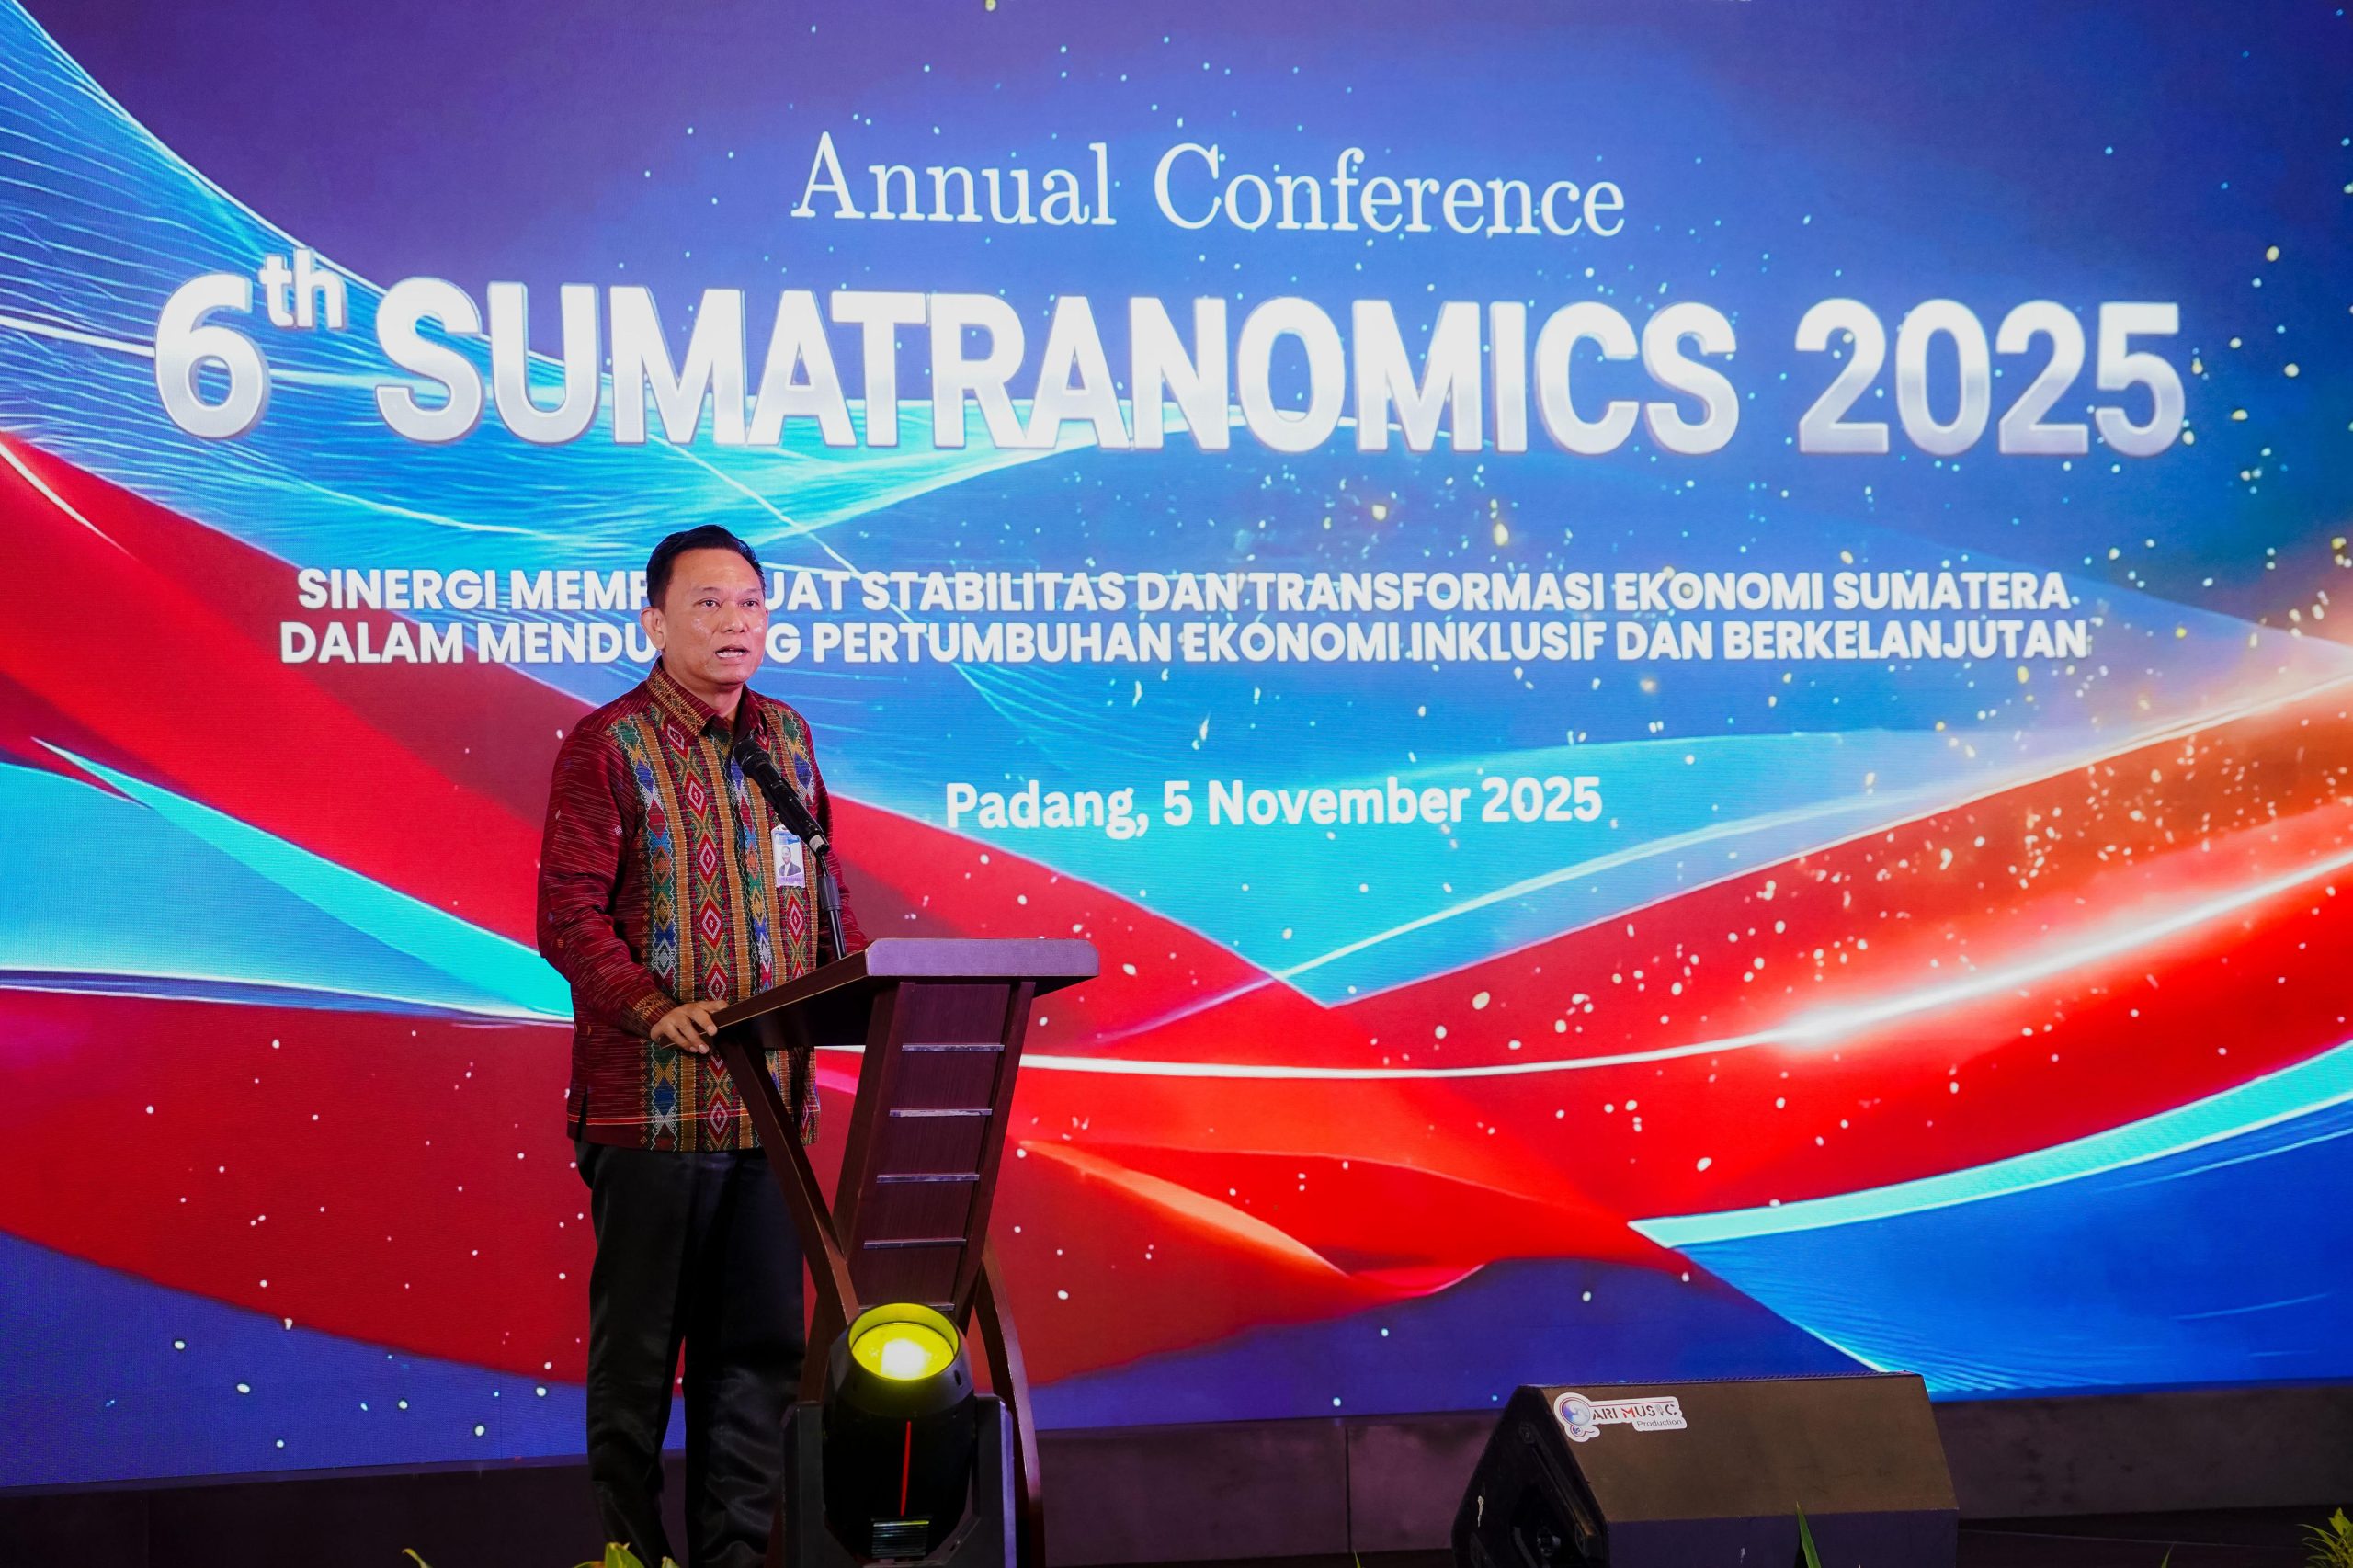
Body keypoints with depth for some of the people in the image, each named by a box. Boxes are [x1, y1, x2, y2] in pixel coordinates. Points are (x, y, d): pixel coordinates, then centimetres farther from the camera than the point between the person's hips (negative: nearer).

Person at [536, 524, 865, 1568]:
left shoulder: (787, 739, 14)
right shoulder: (607, 747, -5)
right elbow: (568, 917, -11)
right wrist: (656, 1010, -24)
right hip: (650, 1102, -6)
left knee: (761, 1343, 9)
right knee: (638, 1345, 3)